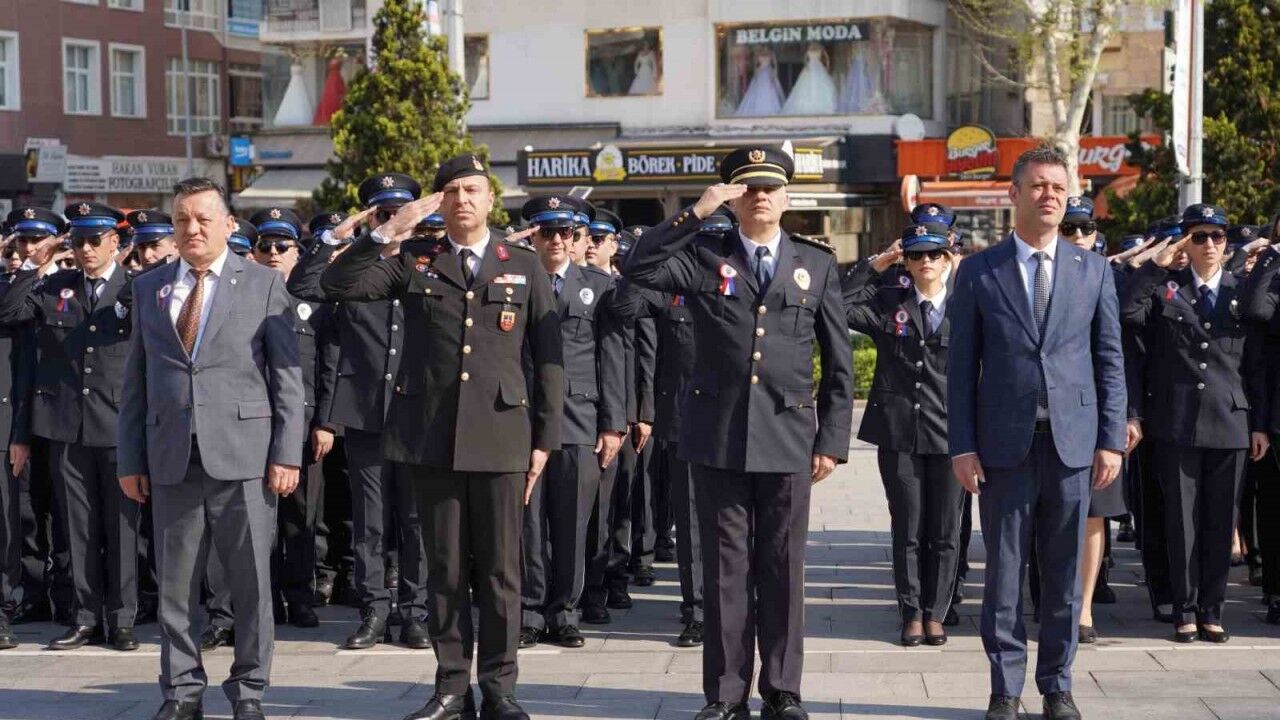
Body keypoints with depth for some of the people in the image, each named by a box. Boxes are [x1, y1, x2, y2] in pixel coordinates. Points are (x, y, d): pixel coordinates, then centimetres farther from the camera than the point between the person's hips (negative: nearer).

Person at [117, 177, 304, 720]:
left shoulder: (264, 284, 4)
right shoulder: (147, 289, 13)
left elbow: (287, 375, 1)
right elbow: (135, 381, 12)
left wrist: (287, 453, -6)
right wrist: (130, 460, 7)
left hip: (243, 455, -3)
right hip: (171, 459, 3)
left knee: (251, 580, 1)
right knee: (175, 582, 7)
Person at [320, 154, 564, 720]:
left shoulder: (524, 266, 9)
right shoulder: (415, 262, 9)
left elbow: (547, 356, 7)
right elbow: (338, 283, -4)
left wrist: (545, 438, 1)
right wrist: (390, 230, -10)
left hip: (501, 437, -1)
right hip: (431, 437, 1)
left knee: (499, 569, 3)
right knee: (445, 568, 7)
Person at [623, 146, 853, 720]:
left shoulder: (817, 263, 8)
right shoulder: (703, 257, 6)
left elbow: (839, 363, 8)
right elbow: (637, 268, -13)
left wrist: (832, 439, 2)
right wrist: (695, 212, -14)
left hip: (788, 437, 0)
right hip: (718, 436, 0)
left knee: (782, 566, 6)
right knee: (725, 566, 5)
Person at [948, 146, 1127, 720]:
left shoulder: (1094, 270, 8)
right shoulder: (977, 272, 3)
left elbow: (1110, 362, 8)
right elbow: (961, 366, 3)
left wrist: (1112, 439, 1)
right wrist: (961, 446, -4)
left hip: (1073, 441, 1)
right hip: (1004, 444, -1)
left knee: (1063, 571, 7)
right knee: (1004, 570, 4)